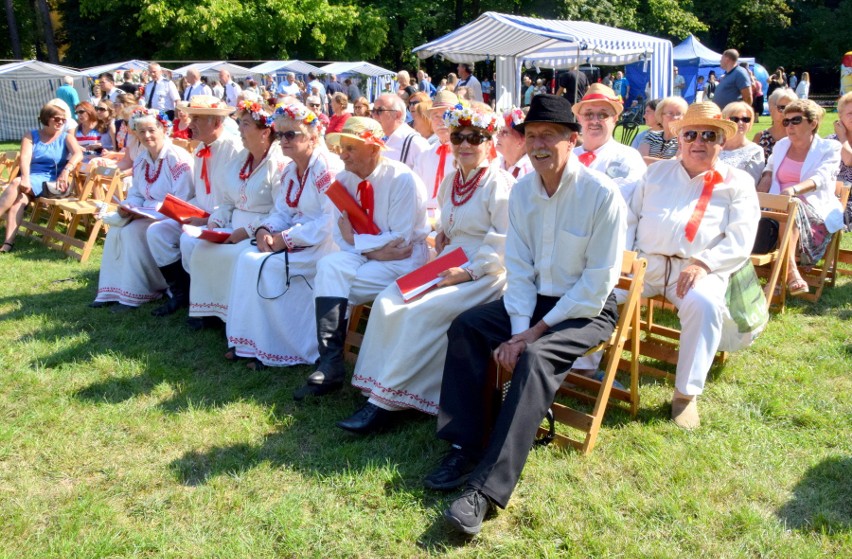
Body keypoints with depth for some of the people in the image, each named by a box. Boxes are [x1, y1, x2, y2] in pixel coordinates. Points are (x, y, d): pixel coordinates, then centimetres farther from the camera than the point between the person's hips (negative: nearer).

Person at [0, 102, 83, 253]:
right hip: (31, 178, 2)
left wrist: (66, 171, -30)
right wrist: (25, 178, -23)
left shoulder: (66, 137, 10)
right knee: (19, 197, -31)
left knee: (16, 184, -30)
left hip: (51, 181, -2)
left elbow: (78, 154, -11)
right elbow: (25, 158, -3)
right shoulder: (31, 136, 14)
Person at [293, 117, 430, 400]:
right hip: (364, 257, 5)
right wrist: (373, 251, -17)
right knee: (328, 266, -25)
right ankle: (329, 364, -27)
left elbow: (401, 239, -18)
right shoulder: (344, 179, 2)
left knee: (330, 285, -24)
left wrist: (355, 239, -12)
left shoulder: (402, 180, -15)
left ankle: (332, 366, -14)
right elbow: (341, 235, 0)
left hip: (403, 262, -5)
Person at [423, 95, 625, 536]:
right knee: (465, 327, -12)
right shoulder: (521, 191, 0)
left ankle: (486, 490, -33)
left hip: (588, 308, -6)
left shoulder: (602, 194, -18)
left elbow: (598, 282, -18)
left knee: (536, 358, -31)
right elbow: (518, 267, 1)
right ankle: (464, 448, -9)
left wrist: (538, 330, -19)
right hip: (535, 298, 6)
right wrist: (518, 328, -13)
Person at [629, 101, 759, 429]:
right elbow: (629, 218, 17)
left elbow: (740, 240, 1)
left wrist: (703, 264, -16)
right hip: (644, 262, 3)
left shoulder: (737, 183, 13)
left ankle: (686, 395, -21)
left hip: (698, 269, -2)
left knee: (704, 303, -34)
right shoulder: (657, 172, 23)